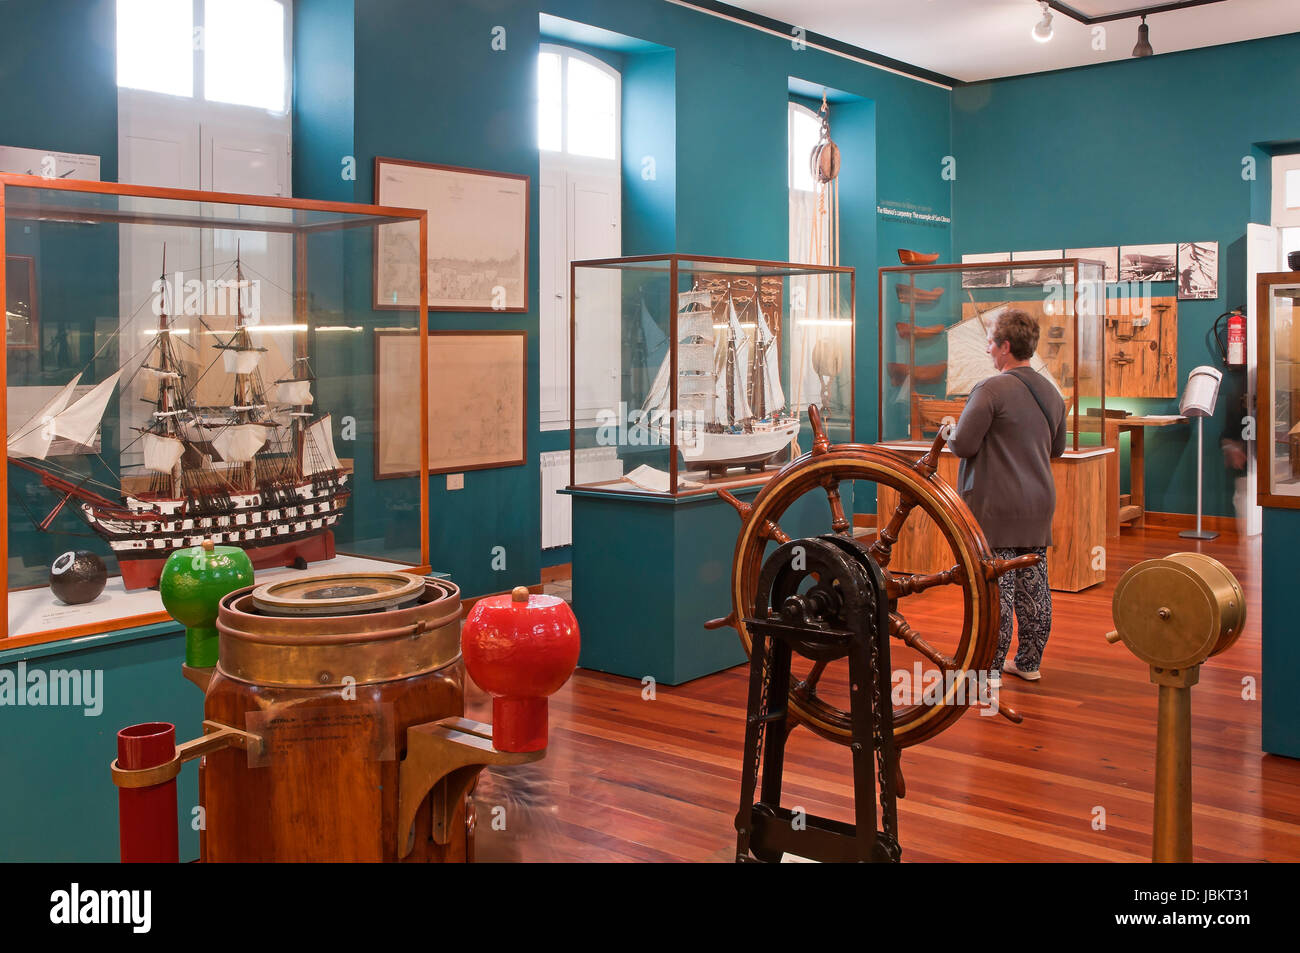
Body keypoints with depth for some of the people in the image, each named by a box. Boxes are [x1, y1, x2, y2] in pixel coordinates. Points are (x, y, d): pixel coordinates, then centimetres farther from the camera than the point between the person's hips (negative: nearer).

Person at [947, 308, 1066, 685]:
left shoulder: (991, 389, -15)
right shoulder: (1051, 391, 10)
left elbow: (962, 444, -17)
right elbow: (1057, 447, 21)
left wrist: (951, 431, 4)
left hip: (995, 505, -7)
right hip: (1039, 503, 7)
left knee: (996, 589, -3)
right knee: (1034, 586, 12)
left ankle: (990, 669, 3)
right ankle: (1029, 662, 22)